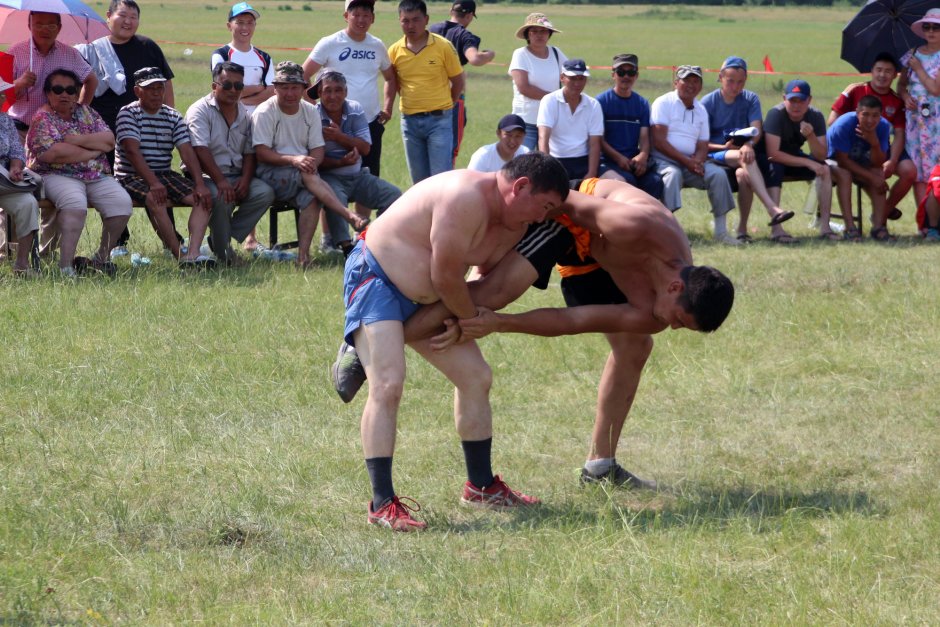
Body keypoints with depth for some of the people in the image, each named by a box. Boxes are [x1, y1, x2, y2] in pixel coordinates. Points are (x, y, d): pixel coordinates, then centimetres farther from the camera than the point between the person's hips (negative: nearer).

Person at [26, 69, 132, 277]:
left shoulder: (86, 112, 18)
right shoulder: (43, 118, 0)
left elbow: (110, 140, 6)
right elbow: (52, 153, -17)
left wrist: (78, 140, -10)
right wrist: (93, 151, -8)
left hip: (96, 177, 6)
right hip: (57, 176, -6)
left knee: (122, 203, -19)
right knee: (75, 203, -37)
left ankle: (102, 257, -3)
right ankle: (66, 265, -39)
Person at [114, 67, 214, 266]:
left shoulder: (173, 117, 11)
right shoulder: (128, 113, -5)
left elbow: (187, 151, 0)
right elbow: (132, 151, -18)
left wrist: (200, 184, -15)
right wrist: (153, 183, -30)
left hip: (165, 175, 6)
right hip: (132, 177, -6)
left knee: (202, 198, -18)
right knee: (155, 199, -36)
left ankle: (193, 254, -34)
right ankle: (179, 255, -32)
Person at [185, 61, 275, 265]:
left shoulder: (245, 114, 14)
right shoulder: (200, 110, -6)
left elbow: (249, 152, 12)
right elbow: (201, 151, -19)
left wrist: (245, 179, -9)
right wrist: (220, 181, -30)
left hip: (237, 175, 6)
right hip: (207, 176, -6)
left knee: (265, 192, -19)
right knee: (222, 197, -36)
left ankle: (220, 238, -11)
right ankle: (223, 252, -15)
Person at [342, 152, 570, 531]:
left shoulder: (513, 223, 3)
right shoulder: (467, 198, -28)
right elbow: (445, 275, -24)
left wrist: (461, 322, -6)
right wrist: (473, 318, -8)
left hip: (423, 300, 10)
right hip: (374, 276, -10)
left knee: (476, 377, 11)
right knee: (387, 385, -22)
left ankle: (481, 486, 25)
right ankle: (382, 504, -23)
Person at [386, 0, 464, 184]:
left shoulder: (443, 46, -7)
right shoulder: (395, 51, 1)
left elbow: (458, 81, 2)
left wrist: (443, 106, 6)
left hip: (439, 120, -3)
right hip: (410, 121, 4)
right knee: (419, 180, 11)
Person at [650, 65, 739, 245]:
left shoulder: (701, 110, 16)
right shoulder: (663, 103, -3)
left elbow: (703, 146, 13)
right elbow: (659, 142, -13)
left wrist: (697, 162, -12)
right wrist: (686, 161, -18)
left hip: (691, 162, 6)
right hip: (663, 161, -6)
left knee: (718, 174, -16)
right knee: (673, 174, -37)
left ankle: (721, 230, -12)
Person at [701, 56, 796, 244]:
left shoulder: (750, 99, 9)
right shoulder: (708, 102, 3)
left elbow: (757, 130, -6)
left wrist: (748, 144, -29)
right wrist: (724, 147, -18)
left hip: (743, 151, 2)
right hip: (717, 156, -2)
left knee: (743, 174, -35)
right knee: (744, 158, -35)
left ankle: (742, 228, -29)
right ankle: (772, 209, -47)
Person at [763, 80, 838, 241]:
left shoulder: (816, 116, -12)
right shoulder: (776, 114, -26)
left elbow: (821, 156, -16)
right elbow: (773, 153, -32)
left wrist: (811, 136, -36)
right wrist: (807, 162, -31)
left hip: (795, 158, 5)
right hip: (772, 161, -5)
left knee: (824, 169, -20)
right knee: (774, 167, -38)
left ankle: (825, 227, -24)